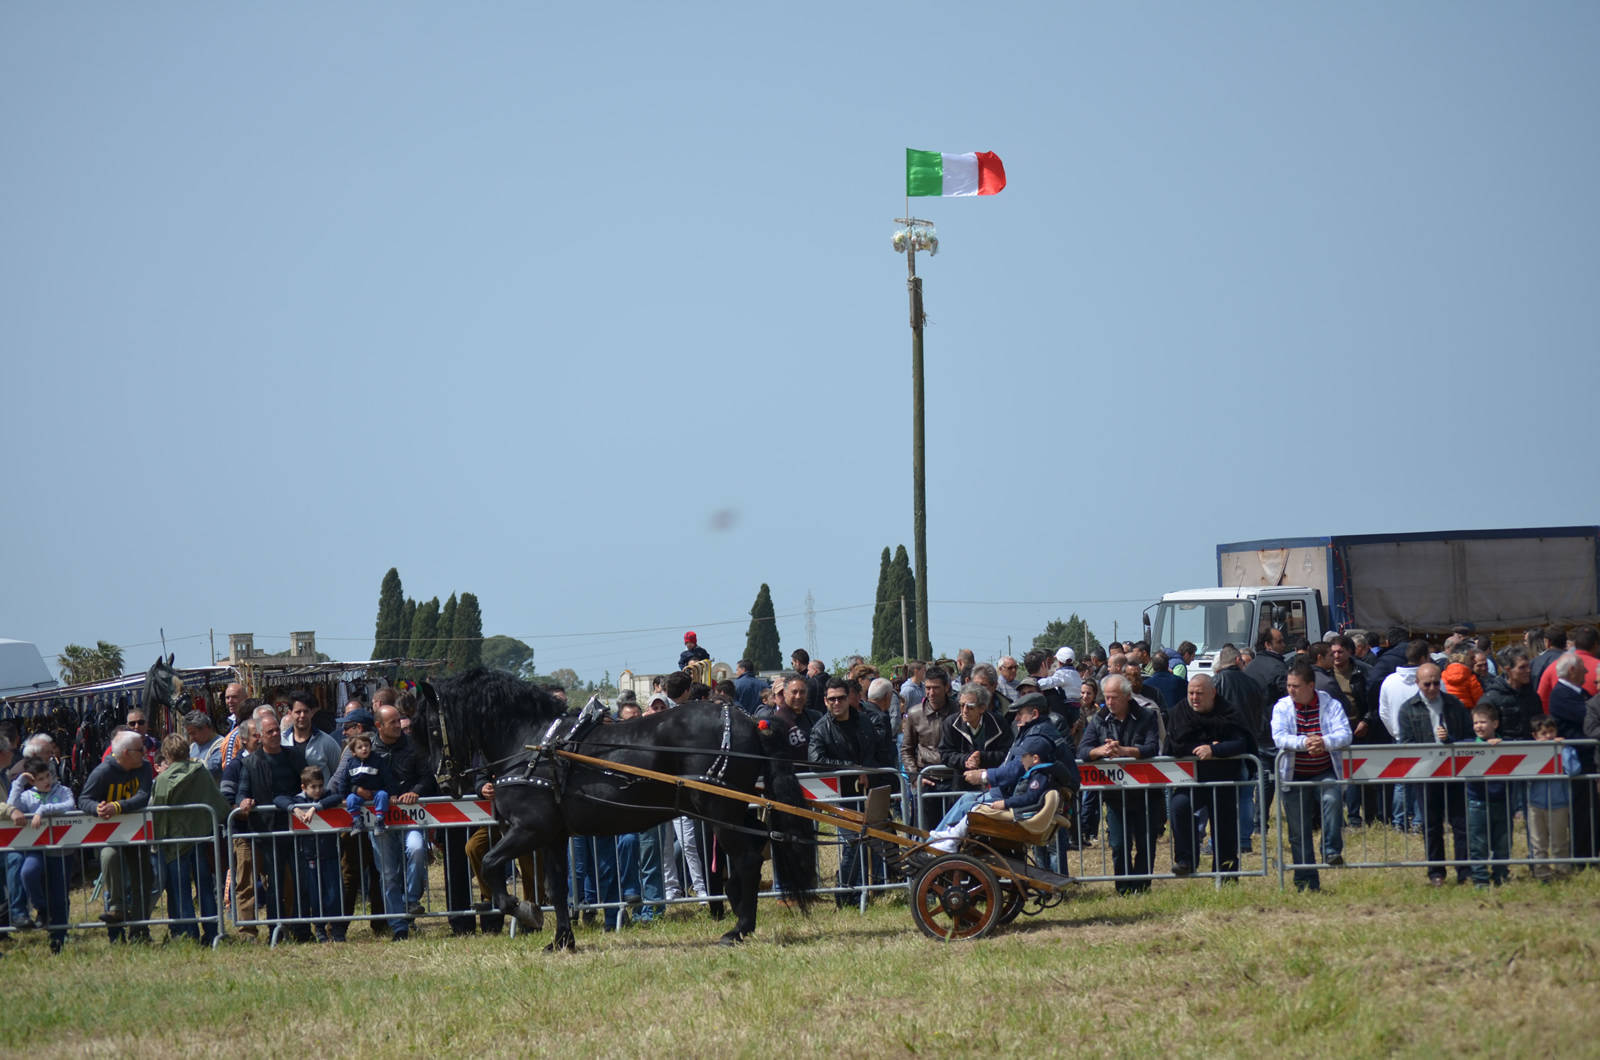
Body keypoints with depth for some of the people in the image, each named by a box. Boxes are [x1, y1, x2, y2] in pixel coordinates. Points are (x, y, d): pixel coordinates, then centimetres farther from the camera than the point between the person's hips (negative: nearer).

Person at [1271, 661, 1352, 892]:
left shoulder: (1331, 705, -2)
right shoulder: (1282, 707, -2)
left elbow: (1345, 735, -15)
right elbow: (1279, 738, -17)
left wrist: (1325, 742, -36)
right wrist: (1304, 743, -35)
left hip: (1325, 774, -1)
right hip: (1294, 777, 1)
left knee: (1332, 799, -32)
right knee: (1299, 831, 1)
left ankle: (1332, 851, -23)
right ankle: (1306, 881, 8)